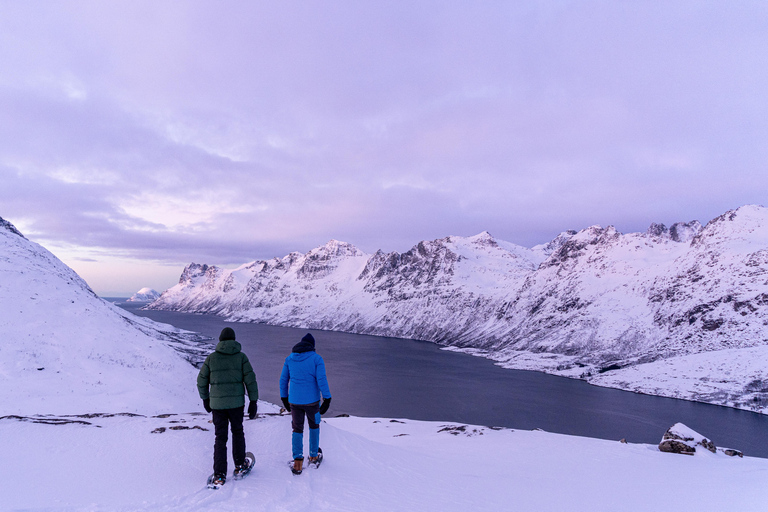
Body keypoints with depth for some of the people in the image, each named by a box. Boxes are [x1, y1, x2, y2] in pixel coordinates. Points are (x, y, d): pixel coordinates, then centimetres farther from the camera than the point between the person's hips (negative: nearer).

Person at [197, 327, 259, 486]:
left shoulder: (211, 358, 0)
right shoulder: (241, 357, -2)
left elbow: (202, 381, 6)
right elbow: (250, 380, -6)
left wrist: (205, 398, 21)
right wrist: (253, 402, 0)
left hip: (217, 404, 0)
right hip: (237, 403, 0)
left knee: (220, 438, 10)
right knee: (237, 432, 22)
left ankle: (219, 475, 8)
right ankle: (239, 465, 27)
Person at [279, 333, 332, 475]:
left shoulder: (289, 359, 3)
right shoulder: (317, 359, -7)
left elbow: (283, 380, 8)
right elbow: (322, 380, -14)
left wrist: (284, 399, 19)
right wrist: (327, 399, -10)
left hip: (294, 401, 2)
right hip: (312, 400, -2)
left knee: (297, 430, 14)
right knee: (314, 426, 21)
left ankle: (297, 460, 2)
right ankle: (314, 456, 31)